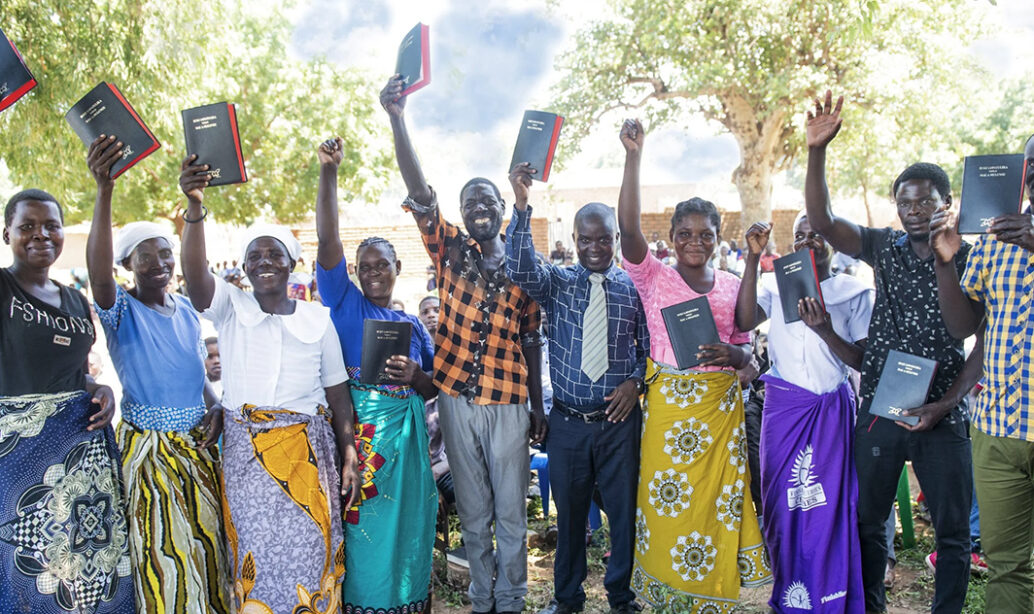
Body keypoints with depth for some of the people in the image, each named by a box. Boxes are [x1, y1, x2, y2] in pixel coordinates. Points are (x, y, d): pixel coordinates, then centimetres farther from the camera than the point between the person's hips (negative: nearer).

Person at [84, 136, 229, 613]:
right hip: (147, 448, -5)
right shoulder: (121, 311, -8)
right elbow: (98, 272, -30)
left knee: (208, 542, 12)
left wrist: (215, 409, -2)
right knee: (163, 555, -1)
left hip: (197, 445, 5)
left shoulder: (188, 312, 9)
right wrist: (104, 191, -41)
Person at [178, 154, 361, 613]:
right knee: (256, 555, 3)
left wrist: (349, 454, 0)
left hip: (309, 451, 1)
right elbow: (195, 273, -18)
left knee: (309, 553, 1)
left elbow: (337, 391, 7)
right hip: (246, 451, 0)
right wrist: (195, 207, -32)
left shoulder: (318, 319, 6)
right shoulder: (229, 308, 3)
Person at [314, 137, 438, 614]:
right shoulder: (345, 304, 5)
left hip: (406, 435, 4)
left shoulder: (412, 323, 14)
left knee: (405, 526, 9)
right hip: (358, 430, -3)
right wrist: (328, 172, -16)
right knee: (362, 527, -1)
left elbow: (432, 391, 16)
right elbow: (328, 241, -8)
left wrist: (415, 376, -8)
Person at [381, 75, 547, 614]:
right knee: (473, 512, 12)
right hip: (456, 397, 0)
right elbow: (419, 192, -12)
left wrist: (538, 408, 7)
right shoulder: (450, 250, 3)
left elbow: (531, 341, 8)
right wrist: (397, 119, -24)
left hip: (508, 402, 0)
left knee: (511, 512, 7)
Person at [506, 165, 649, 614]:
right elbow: (520, 269, -18)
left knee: (624, 509, 9)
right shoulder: (556, 283, 1)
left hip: (620, 419, 0)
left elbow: (649, 345, 8)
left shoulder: (633, 287, 2)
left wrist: (636, 381, -10)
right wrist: (521, 206, -29)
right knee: (569, 510, 14)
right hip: (567, 421, 1)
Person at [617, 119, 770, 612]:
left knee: (715, 499, 4)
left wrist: (731, 355, -13)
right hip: (668, 402, -2)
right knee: (664, 498, 0)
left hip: (721, 405, 2)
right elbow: (628, 227, -14)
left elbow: (747, 352, 12)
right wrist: (633, 157, -21)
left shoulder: (732, 286, 10)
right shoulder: (653, 277, 2)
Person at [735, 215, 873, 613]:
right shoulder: (775, 286, 6)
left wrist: (826, 331, -20)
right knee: (783, 501, 8)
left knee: (829, 504, 0)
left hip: (832, 410, -1)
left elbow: (861, 361, -2)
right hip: (783, 406, 1)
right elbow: (745, 321, -13)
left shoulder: (854, 292, 3)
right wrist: (753, 259, -16)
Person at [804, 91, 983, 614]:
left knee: (953, 530, 8)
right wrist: (816, 153, -21)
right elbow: (821, 222, -9)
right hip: (879, 410, 2)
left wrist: (946, 403, -12)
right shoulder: (885, 247, 3)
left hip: (942, 417, -1)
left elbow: (985, 344, -2)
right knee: (866, 521, 12)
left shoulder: (971, 259, -2)